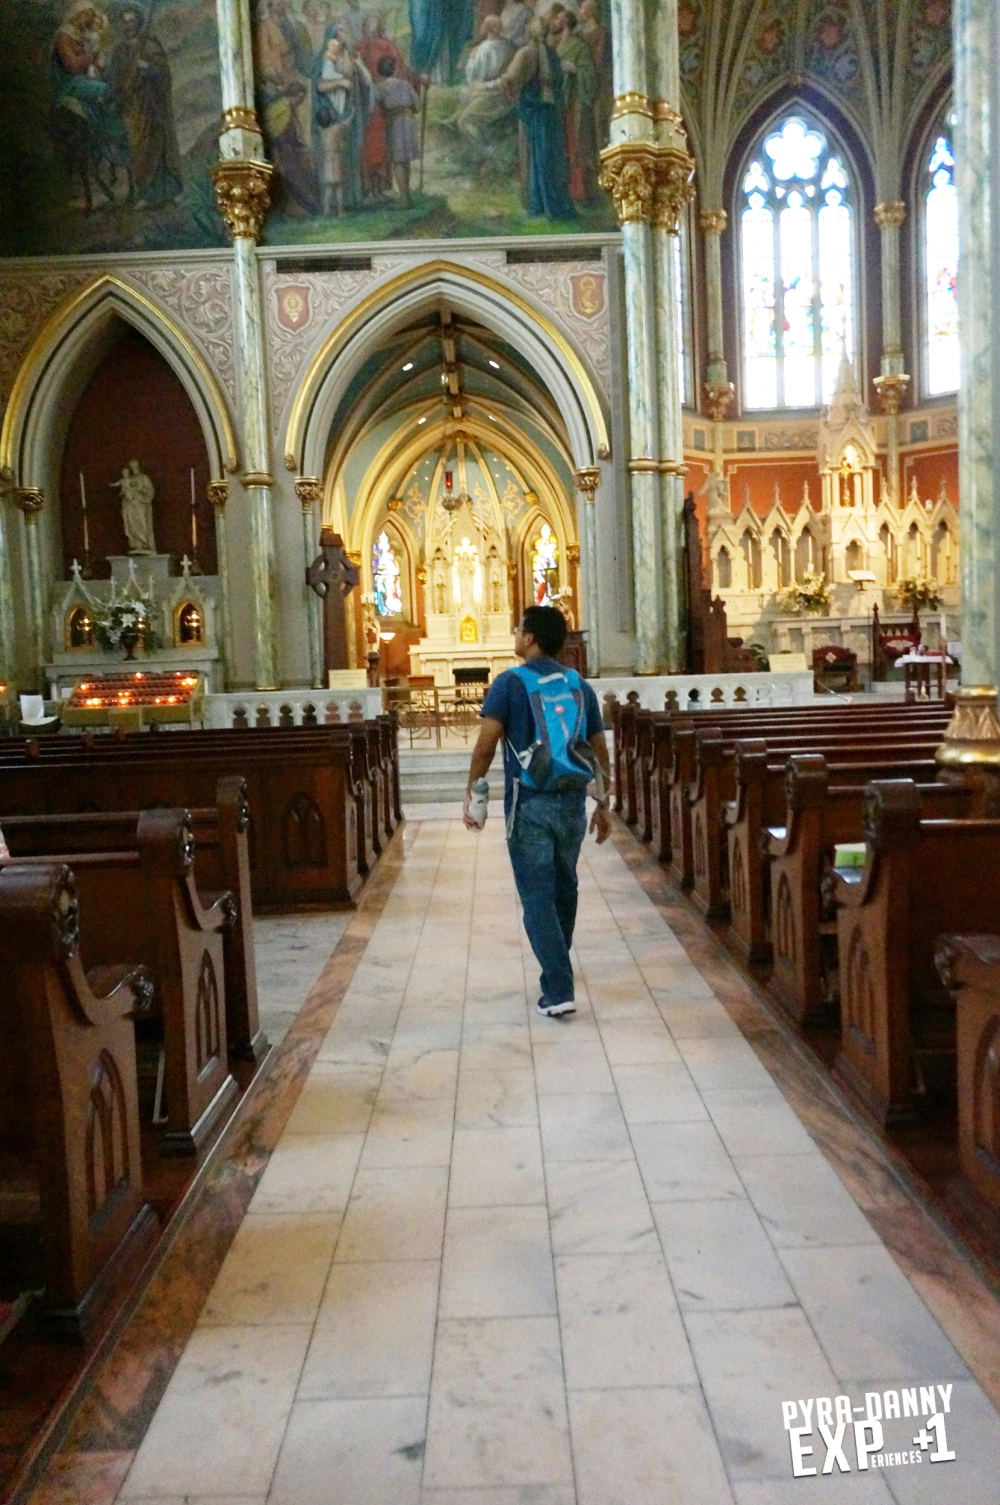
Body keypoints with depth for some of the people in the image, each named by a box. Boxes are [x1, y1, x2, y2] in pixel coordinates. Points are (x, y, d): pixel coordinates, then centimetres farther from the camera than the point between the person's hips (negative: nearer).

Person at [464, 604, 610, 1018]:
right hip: (572, 801, 5)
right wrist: (603, 805, 16)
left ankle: (559, 991, -6)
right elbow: (599, 751, 8)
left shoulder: (509, 682, -6)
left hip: (529, 803, -5)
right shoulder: (579, 685, 7)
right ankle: (556, 974, 36)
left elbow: (485, 746, -12)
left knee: (537, 896, 0)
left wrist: (472, 795, -3)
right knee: (563, 890, 20)